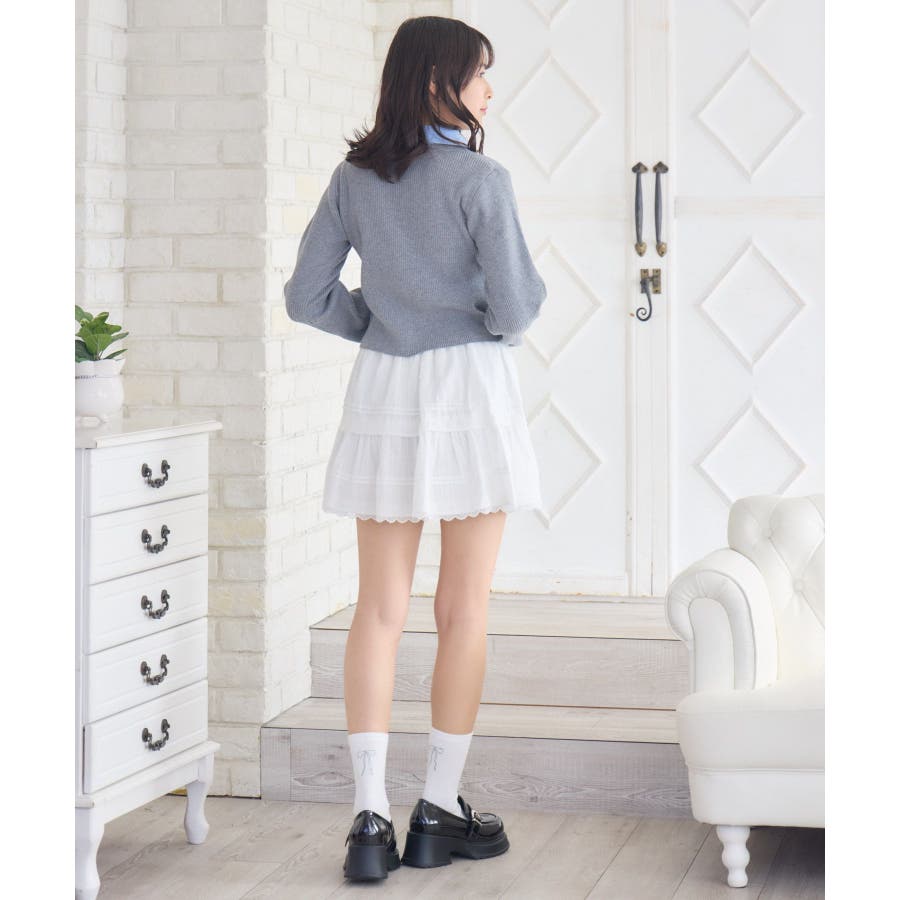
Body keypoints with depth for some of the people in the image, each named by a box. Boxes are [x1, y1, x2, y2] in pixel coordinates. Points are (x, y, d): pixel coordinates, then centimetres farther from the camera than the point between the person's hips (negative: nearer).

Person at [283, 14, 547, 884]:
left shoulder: (354, 177, 4)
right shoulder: (480, 179, -11)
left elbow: (306, 297, 4)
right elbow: (515, 307, -14)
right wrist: (518, 304, 9)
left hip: (383, 389, 4)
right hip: (469, 387, -4)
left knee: (380, 606, 4)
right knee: (464, 608, 5)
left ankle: (370, 819, -1)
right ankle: (439, 810, 10)